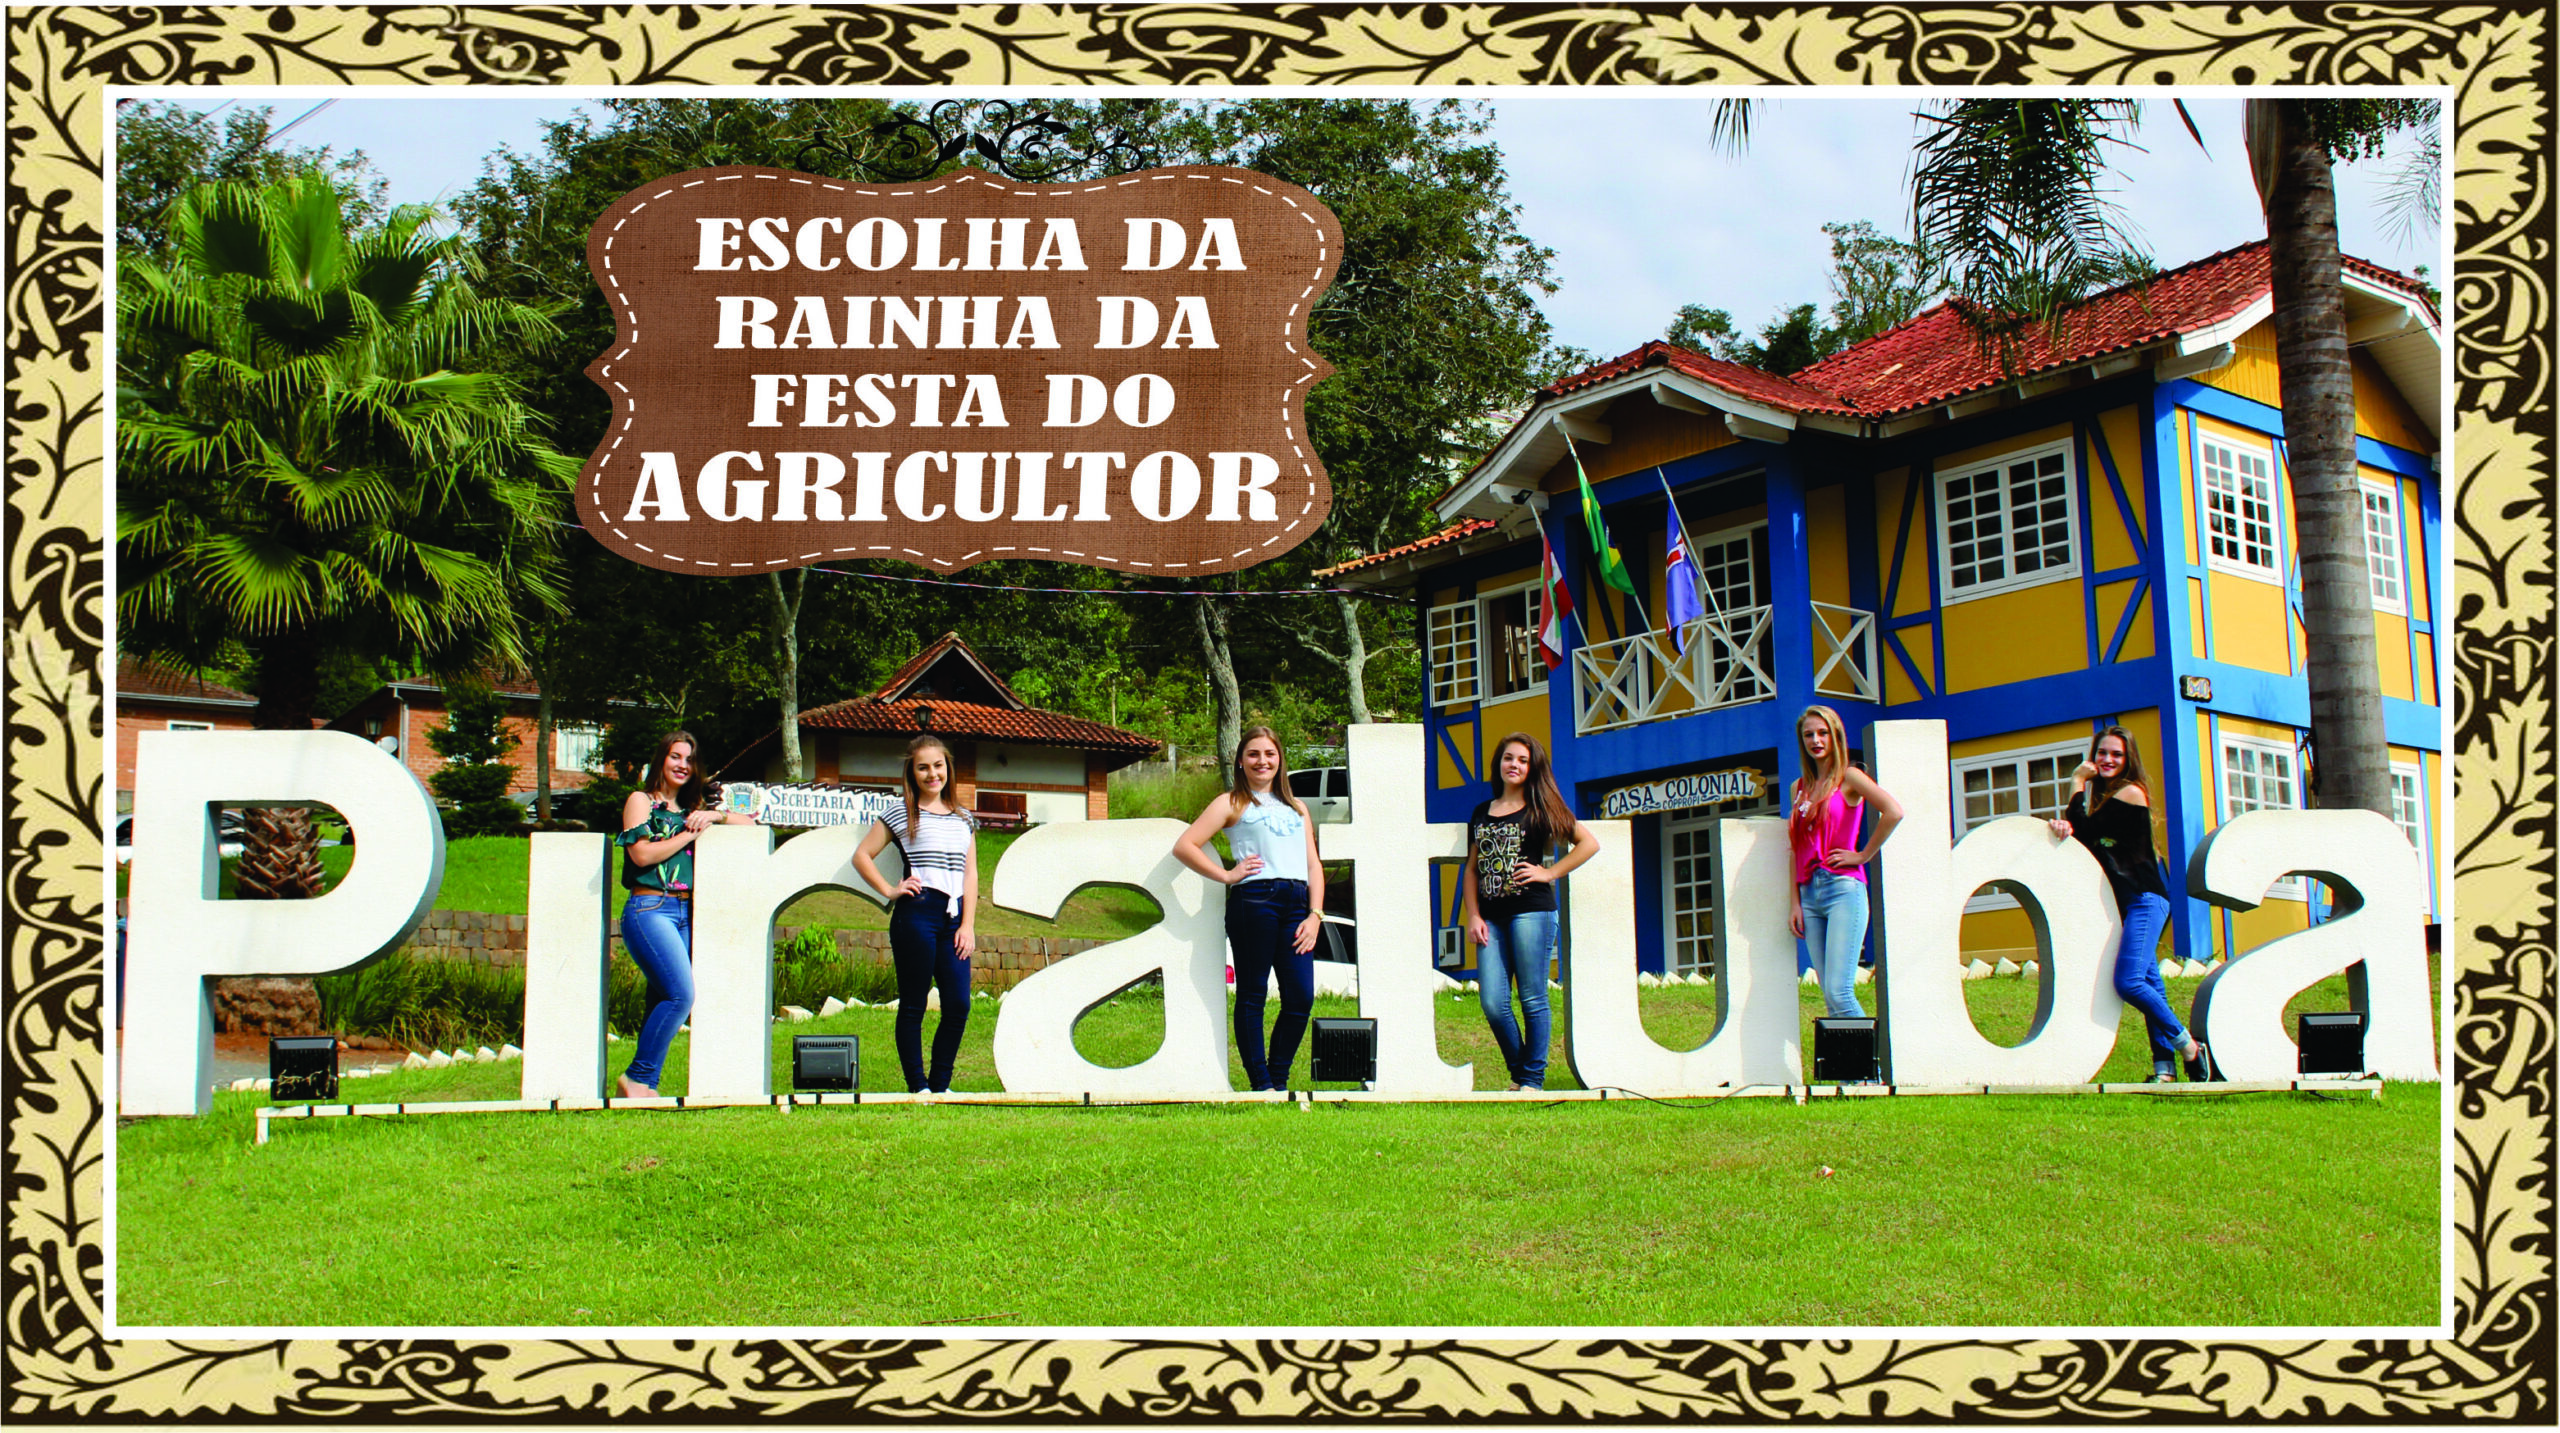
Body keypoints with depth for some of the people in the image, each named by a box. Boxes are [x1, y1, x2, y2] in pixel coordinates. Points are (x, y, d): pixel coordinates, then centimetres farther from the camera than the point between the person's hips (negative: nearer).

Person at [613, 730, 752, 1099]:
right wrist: (691, 834, -5)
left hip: (685, 912, 7)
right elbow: (642, 853, -10)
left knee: (664, 1001, 3)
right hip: (649, 908, -7)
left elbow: (748, 822, 22)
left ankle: (644, 1085, 7)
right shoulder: (640, 801, 4)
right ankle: (636, 1078, -11)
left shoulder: (692, 808, 20)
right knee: (680, 994, -19)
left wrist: (715, 816, 4)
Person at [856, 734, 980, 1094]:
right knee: (913, 1006, 0)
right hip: (916, 913, -4)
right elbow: (862, 855, 5)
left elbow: (970, 873, 14)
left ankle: (941, 1085, 10)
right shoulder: (901, 814, 5)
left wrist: (968, 925, 5)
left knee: (958, 1004, -2)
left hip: (953, 917, 4)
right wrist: (890, 891, -3)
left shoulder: (963, 819, 17)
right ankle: (917, 1086, 6)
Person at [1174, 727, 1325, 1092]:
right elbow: (1183, 846, 1)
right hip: (1254, 899, -4)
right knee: (1252, 996, -2)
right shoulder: (1232, 803, 11)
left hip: (1297, 904, 4)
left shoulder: (1296, 807, 25)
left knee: (1301, 998, -2)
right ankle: (1261, 1084, 4)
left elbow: (1313, 864, 19)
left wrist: (1315, 915, 6)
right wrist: (1227, 875, -2)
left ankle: (1279, 1079, 11)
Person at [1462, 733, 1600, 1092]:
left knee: (1532, 999, -2)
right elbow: (1472, 869, 17)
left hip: (1532, 910, -4)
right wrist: (1473, 916, 5)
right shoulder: (1482, 813, 17)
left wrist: (1549, 873, -4)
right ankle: (1518, 1073, 15)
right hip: (1491, 917, 4)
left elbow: (1589, 843, 2)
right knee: (1492, 1003, -2)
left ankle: (1533, 1079, 7)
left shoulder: (1540, 809, 5)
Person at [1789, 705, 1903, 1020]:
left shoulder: (1848, 778, 0)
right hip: (1810, 895, 6)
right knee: (1829, 997, 3)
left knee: (1839, 992, -16)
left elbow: (1894, 812, -15)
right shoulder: (1799, 788, 17)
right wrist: (1795, 902, 9)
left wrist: (1863, 855, -10)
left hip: (1843, 889, -6)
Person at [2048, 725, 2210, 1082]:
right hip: (2128, 902, 9)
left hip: (2145, 898, -9)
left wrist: (2078, 784, -3)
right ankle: (2164, 1065, 4)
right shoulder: (2103, 794, 18)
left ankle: (2189, 1047, -7)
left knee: (2129, 981, -17)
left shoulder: (2130, 791, -9)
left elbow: (2085, 830, -13)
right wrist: (2066, 825, -14)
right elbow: (2084, 833, 8)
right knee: (2147, 980, 5)